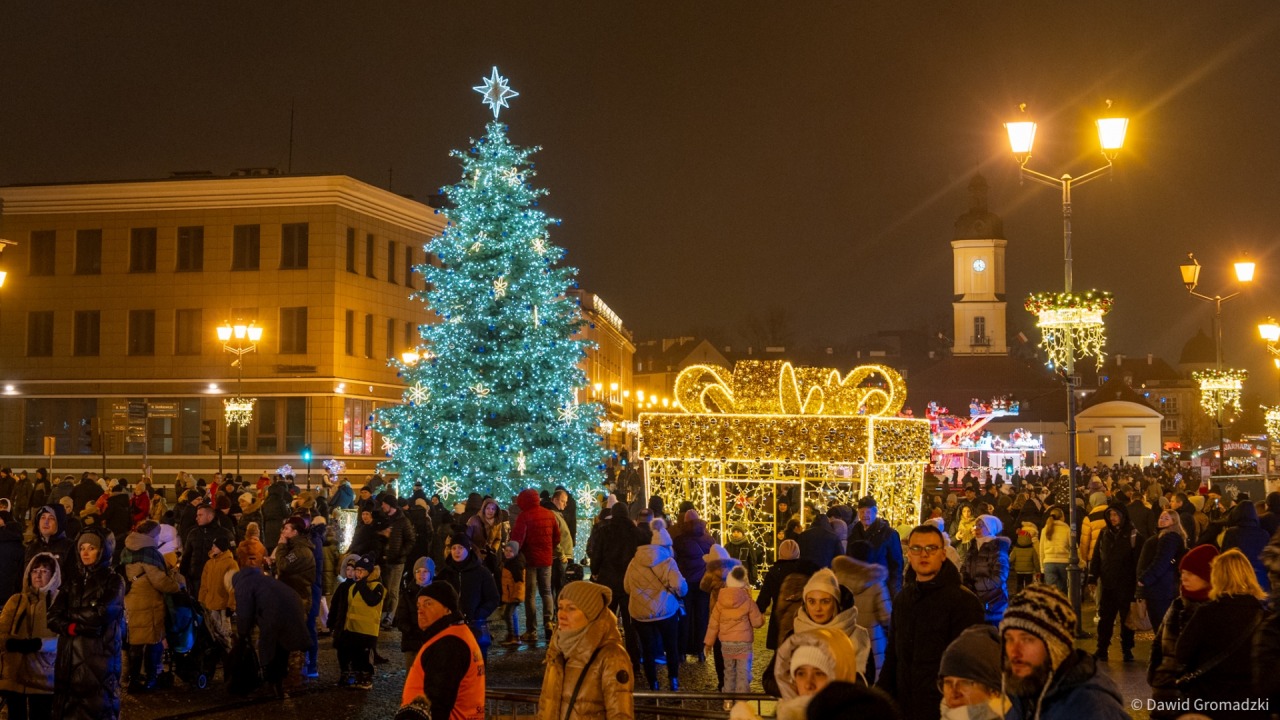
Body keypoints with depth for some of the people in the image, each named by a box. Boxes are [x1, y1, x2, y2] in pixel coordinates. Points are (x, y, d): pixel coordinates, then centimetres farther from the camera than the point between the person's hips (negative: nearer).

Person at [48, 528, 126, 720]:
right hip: (69, 659, 4)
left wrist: (70, 614, -1)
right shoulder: (72, 579, 13)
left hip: (99, 660, -4)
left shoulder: (113, 581, 1)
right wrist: (72, 628, -12)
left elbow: (99, 615, -14)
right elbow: (52, 617, 4)